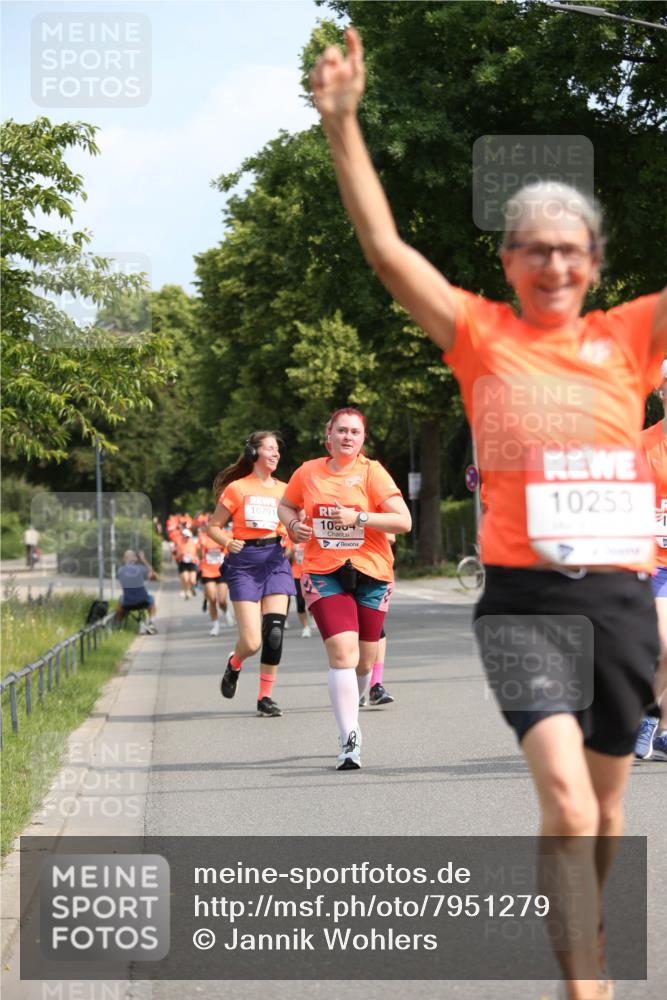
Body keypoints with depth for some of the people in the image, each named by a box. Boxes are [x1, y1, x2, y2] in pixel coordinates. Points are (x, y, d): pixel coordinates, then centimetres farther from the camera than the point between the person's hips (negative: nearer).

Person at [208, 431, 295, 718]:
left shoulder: (283, 490, 12)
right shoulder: (236, 488, 3)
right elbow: (213, 526, 7)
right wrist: (227, 543, -12)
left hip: (275, 560, 3)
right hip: (244, 564, -3)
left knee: (274, 633, -12)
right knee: (252, 642, -9)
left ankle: (265, 697, 1)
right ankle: (234, 664, 27)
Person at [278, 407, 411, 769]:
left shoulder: (372, 473, -2)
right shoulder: (308, 473, 5)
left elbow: (403, 521, -9)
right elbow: (285, 506, 23)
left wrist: (359, 518, -19)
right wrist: (293, 524, 1)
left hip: (371, 575, 1)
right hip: (323, 573, 0)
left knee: (364, 660, 7)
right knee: (343, 652, -17)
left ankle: (348, 707, 38)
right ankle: (350, 739, -18)